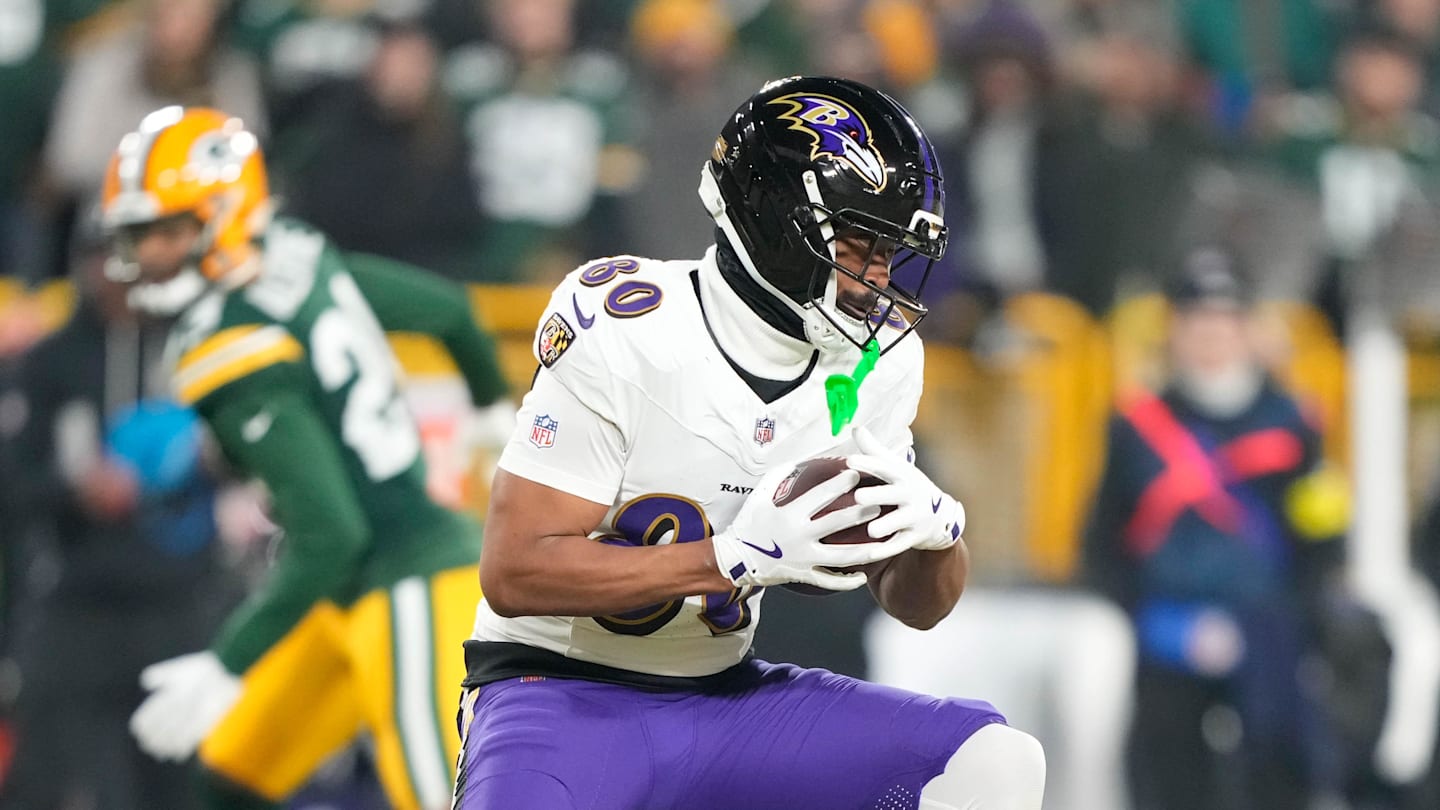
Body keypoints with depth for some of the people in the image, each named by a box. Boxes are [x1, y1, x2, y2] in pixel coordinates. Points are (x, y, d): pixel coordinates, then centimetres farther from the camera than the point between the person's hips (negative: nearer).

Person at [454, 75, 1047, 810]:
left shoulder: (876, 362, 1)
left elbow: (915, 604, 8)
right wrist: (740, 557, -29)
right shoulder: (623, 335, -19)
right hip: (561, 693, -7)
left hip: (721, 695, 7)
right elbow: (515, 570, -23)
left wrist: (933, 527, -17)